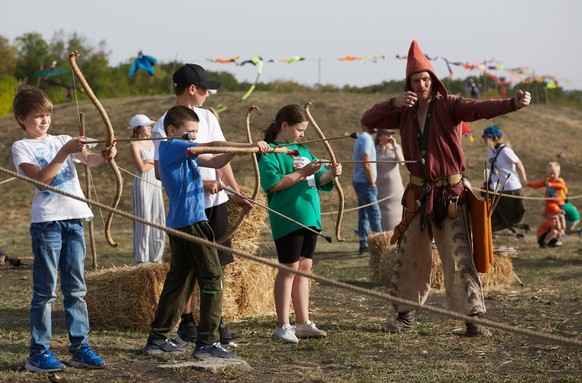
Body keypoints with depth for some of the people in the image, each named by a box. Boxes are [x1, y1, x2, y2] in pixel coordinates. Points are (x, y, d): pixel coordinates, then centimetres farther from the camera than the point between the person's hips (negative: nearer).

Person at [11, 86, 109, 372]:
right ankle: (39, 353, 3)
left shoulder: (62, 140, 15)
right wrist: (64, 152, -20)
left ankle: (80, 348, 12)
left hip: (74, 219, 5)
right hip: (46, 220, -5)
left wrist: (104, 156, -24)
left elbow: (89, 159, -3)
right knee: (45, 290, -2)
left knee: (76, 289, 8)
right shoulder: (21, 147, 1)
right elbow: (40, 179, -14)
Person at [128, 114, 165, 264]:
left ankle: (156, 256, 15)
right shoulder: (135, 145, -8)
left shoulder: (152, 143, 13)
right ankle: (141, 258, 0)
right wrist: (156, 162, -2)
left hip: (155, 183, 7)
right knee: (144, 219, -5)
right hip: (143, 183, -7)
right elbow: (142, 167, -15)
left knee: (158, 219, 7)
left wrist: (150, 162, -10)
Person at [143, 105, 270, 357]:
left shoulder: (181, 153, 19)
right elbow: (214, 146, -18)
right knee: (212, 277, -7)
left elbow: (214, 162, 14)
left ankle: (158, 338, 16)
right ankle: (207, 342, -8)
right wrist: (250, 146, -19)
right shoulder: (172, 147, -9)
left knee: (178, 279, 13)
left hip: (178, 223, 10)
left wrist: (238, 150, -4)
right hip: (191, 221, -10)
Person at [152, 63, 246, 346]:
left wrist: (237, 195, 5)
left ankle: (215, 320, 18)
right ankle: (187, 324, 15)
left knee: (215, 263, 9)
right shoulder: (164, 127, -10)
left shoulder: (207, 117, 9)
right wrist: (201, 183, -19)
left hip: (216, 201, 6)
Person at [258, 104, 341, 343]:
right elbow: (272, 183, -20)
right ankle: (282, 326, -1)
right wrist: (302, 173, -19)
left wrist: (330, 174, -1)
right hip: (288, 219, -8)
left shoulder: (303, 151, 17)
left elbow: (319, 182, 19)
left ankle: (303, 323, 17)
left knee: (304, 267, 10)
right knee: (290, 268, -6)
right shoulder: (270, 153, -7)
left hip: (309, 217, 8)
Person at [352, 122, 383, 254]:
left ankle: (363, 244, 12)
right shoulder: (366, 139, -14)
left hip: (360, 182, 10)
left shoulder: (361, 138, 18)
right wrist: (372, 183, -14)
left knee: (364, 215, 10)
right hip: (365, 183, -10)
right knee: (375, 214, -10)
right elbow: (366, 164, -20)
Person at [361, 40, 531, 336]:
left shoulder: (448, 105, -8)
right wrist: (393, 103, -13)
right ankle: (405, 316, 24)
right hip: (418, 194, 5)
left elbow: (479, 108, -25)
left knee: (459, 257, -9)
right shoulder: (404, 112, 7)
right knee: (409, 256, 11)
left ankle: (473, 319, -6)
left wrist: (513, 104, -44)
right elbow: (368, 120, 4)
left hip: (450, 193, -5)